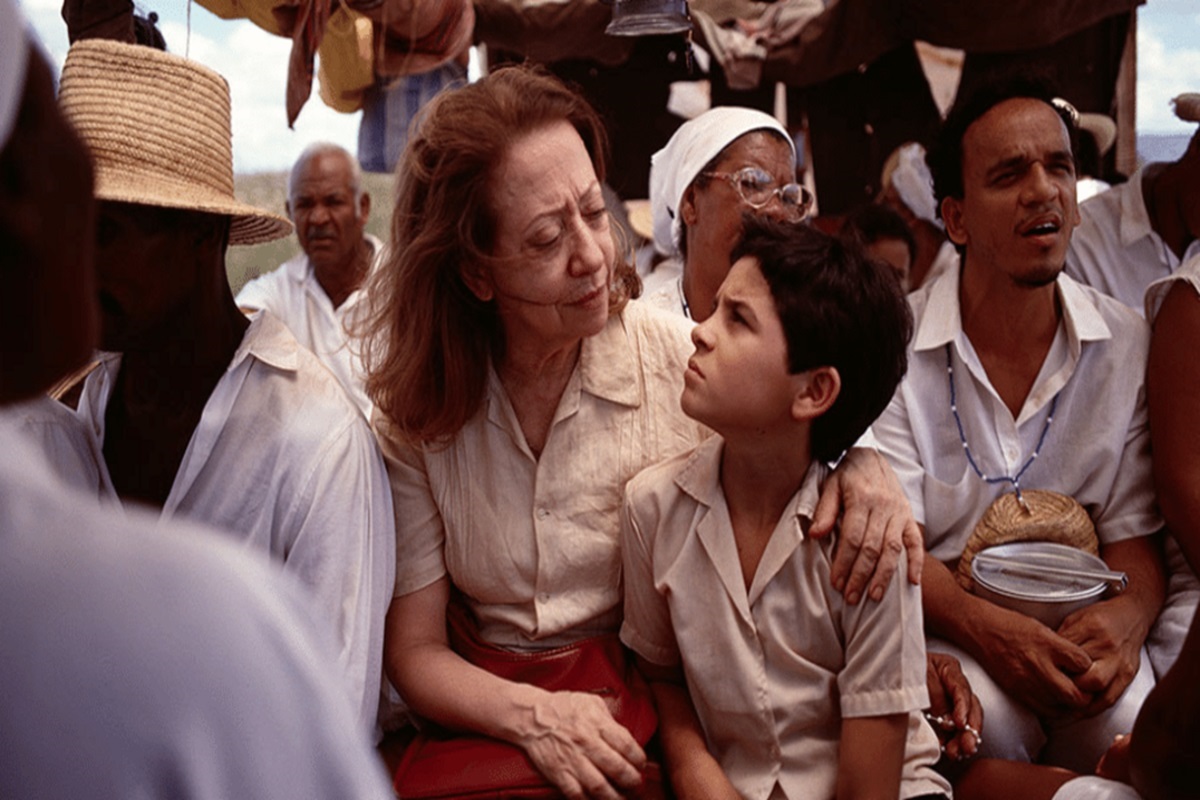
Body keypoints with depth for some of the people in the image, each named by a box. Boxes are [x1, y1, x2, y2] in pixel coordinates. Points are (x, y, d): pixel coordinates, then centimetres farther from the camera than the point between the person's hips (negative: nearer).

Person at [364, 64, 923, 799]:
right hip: (494, 721, -1)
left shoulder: (683, 361, -7)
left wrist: (861, 471, -17)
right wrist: (531, 714, -21)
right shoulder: (416, 414, -4)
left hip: (657, 718, 1)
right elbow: (414, 648, -3)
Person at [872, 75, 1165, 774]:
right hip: (942, 623, -2)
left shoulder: (1127, 344, 3)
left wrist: (1126, 615, -20)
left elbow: (1134, 533, 4)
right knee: (986, 716, -33)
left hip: (1075, 627, 2)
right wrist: (981, 625, -28)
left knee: (1133, 725, -28)